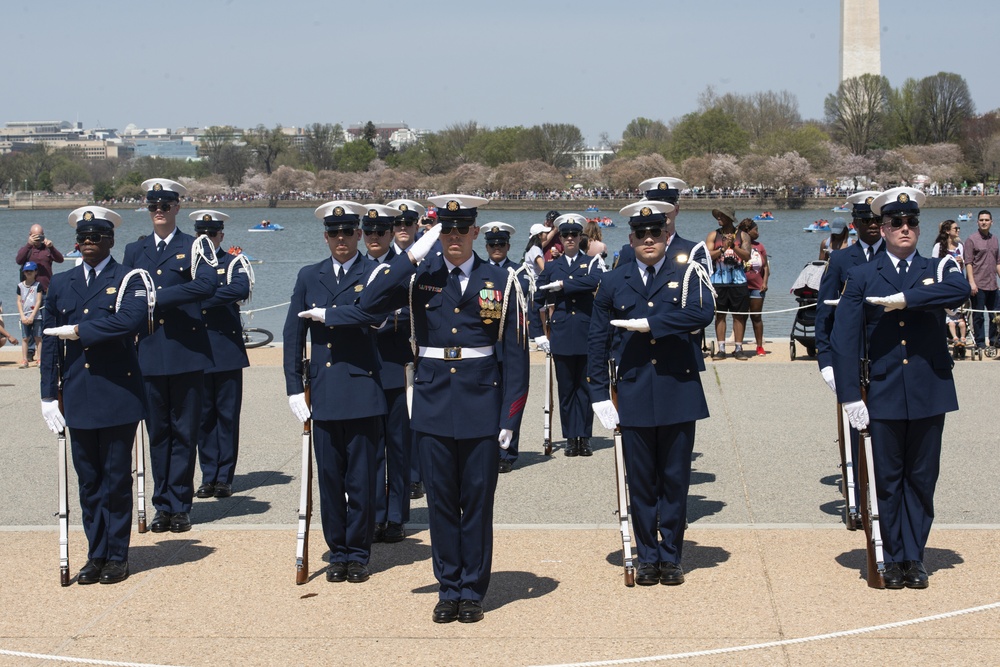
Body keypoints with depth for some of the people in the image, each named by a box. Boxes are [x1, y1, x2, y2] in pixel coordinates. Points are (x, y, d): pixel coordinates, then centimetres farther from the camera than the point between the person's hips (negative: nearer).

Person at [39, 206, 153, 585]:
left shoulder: (129, 281, -1)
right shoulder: (60, 284, 11)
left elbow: (132, 320, -22)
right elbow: (51, 344, 10)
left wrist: (79, 331, -16)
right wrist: (49, 394, 4)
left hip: (118, 396, -4)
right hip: (77, 399, 4)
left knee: (116, 480, 2)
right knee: (88, 481, 9)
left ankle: (117, 556, 11)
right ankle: (96, 555, 17)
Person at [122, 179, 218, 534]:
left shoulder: (195, 247, 2)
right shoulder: (134, 251, 14)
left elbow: (206, 284, -16)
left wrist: (157, 297, -16)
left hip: (186, 353, -3)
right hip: (149, 354, 3)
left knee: (185, 433, 1)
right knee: (157, 432, 7)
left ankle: (180, 506, 7)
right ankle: (163, 505, 13)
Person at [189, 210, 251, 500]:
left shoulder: (235, 263, 1)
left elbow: (241, 290, -20)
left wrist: (201, 298, -21)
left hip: (227, 349, -3)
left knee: (227, 415, 1)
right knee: (203, 416, 6)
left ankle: (224, 478, 7)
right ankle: (209, 477, 13)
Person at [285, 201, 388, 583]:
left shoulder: (374, 273, 0)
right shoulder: (309, 277, 11)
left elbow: (376, 312, -21)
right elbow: (293, 334, 10)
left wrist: (326, 314, -13)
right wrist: (294, 387, 3)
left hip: (363, 392, -3)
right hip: (323, 393, 3)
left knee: (361, 479, 1)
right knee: (329, 478, 7)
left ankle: (358, 554, 12)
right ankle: (337, 552, 18)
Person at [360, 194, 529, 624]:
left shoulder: (500, 282, 1)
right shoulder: (420, 277, 3)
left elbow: (515, 354, 1)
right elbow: (370, 302, -13)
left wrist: (510, 417, -5)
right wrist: (412, 254, -15)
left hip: (482, 406, -1)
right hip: (433, 406, 1)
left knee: (478, 502, 5)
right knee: (441, 501, 7)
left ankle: (472, 591, 16)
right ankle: (448, 589, 19)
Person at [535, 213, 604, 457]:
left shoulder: (592, 262, 6)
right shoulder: (551, 267, 11)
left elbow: (594, 281, -18)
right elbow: (537, 302, 13)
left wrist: (562, 285, -14)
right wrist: (539, 334, 7)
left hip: (587, 334, -2)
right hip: (561, 334, 2)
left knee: (585, 387, 1)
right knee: (565, 388, 4)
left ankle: (584, 437, 5)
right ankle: (570, 437, 10)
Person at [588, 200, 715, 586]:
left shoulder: (688, 275, 2)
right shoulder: (613, 283, 8)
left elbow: (702, 313, -19)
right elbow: (597, 341, 10)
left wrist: (648, 323, -19)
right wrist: (599, 394, 3)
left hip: (678, 394, -1)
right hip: (633, 395, 1)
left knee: (675, 481, 5)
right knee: (641, 482, 6)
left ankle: (671, 558, 16)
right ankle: (647, 558, 17)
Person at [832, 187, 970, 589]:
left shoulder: (938, 270, 6)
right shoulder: (862, 277, 3)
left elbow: (960, 291, -19)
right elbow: (844, 340, -2)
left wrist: (905, 298, -24)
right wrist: (850, 396, -9)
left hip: (930, 394, 1)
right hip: (883, 395, -1)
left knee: (922, 479, 7)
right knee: (888, 480, 6)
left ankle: (914, 557, 17)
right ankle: (894, 559, 16)